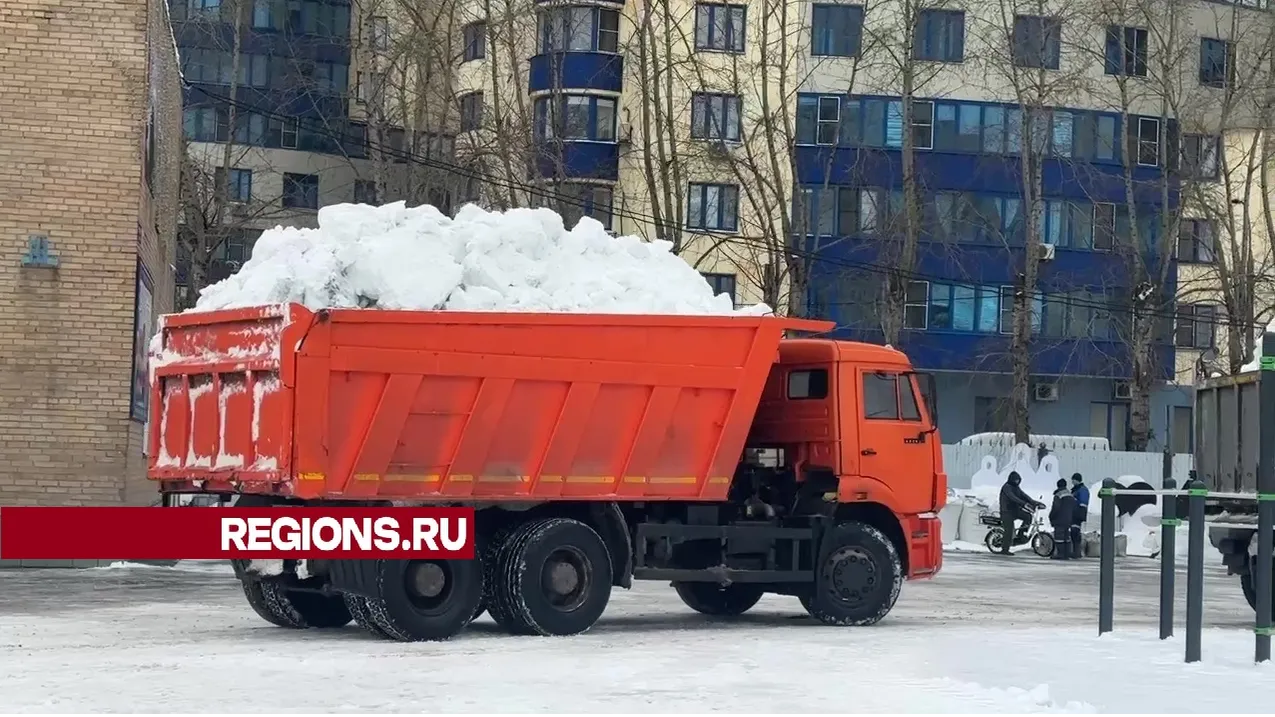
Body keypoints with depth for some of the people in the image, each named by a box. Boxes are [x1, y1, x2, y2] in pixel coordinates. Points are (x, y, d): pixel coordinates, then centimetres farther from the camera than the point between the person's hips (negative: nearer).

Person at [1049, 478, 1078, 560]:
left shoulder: (1058, 495, -10)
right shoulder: (1071, 496, 14)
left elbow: (1055, 508, -16)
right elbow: (1074, 510, 18)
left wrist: (1051, 518, -4)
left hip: (1059, 521, -7)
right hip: (1068, 521, 8)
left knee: (1059, 538, -7)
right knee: (1067, 537, 11)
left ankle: (1060, 554, -11)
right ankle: (1067, 554, 10)